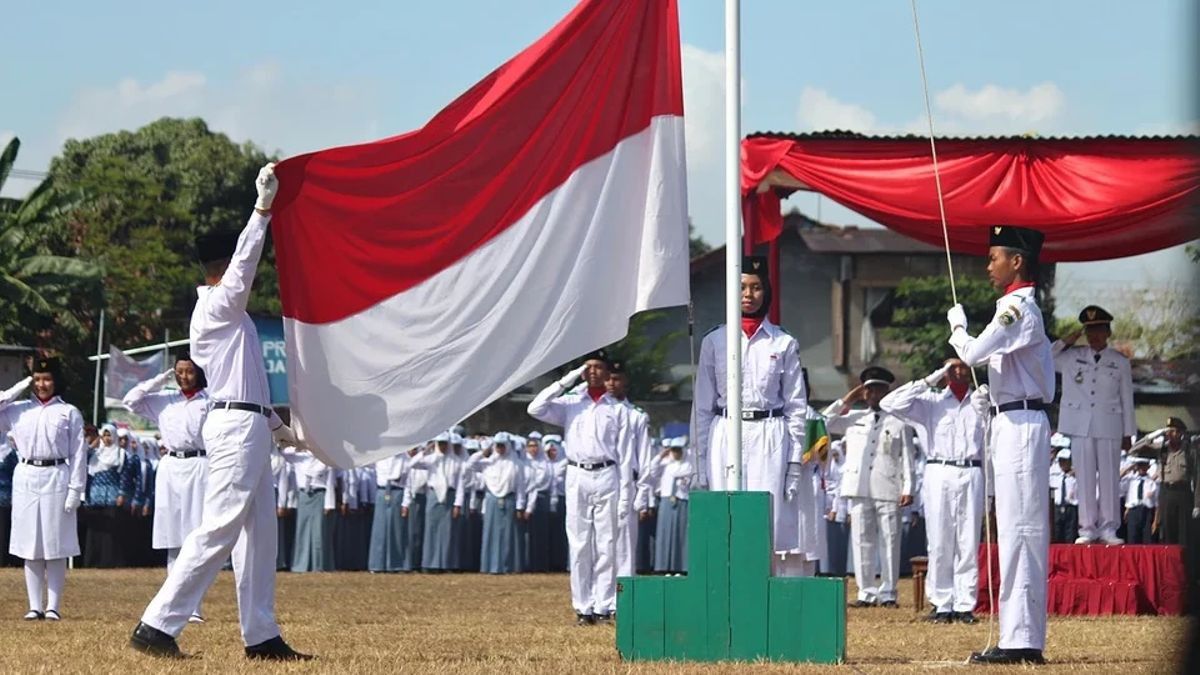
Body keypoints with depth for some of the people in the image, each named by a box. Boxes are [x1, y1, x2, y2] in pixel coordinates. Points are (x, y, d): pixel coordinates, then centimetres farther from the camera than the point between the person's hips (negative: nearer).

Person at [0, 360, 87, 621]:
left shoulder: (69, 413, 3)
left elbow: (78, 454, 0)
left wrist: (76, 490, -7)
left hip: (56, 479, -3)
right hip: (26, 479, 3)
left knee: (56, 548, 0)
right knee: (30, 548, 3)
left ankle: (53, 606, 3)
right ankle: (34, 606, 7)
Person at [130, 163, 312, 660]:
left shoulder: (218, 313, 21)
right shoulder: (219, 306, -8)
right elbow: (244, 261, -22)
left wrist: (275, 424, 30)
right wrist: (263, 207, -23)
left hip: (247, 428, 11)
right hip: (238, 428, -11)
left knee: (259, 533, 9)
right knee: (218, 530, -13)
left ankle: (261, 636, 10)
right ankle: (157, 627, -15)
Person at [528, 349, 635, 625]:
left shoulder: (618, 409, 8)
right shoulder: (570, 404, 12)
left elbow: (625, 454, 4)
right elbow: (535, 409, -3)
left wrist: (626, 494, -3)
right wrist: (565, 382, -3)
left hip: (606, 477, -1)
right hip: (577, 476, 1)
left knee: (606, 545, -2)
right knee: (579, 545, 0)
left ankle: (604, 606, 0)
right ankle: (583, 607, 3)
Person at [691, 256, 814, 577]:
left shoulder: (784, 344, 7)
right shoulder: (714, 342, 9)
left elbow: (797, 406, 7)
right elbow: (702, 406, 9)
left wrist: (795, 461, 0)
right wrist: (700, 464, 4)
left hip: (770, 439, -1)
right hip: (725, 439, 1)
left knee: (773, 523, -7)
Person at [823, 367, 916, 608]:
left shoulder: (899, 423, 9)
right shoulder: (853, 419, 17)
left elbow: (907, 458, 5)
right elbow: (823, 423, 16)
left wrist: (908, 489, -3)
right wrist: (844, 402, 11)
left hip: (888, 489, -3)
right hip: (859, 488, 3)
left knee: (889, 542, -3)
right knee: (862, 541, 2)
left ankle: (887, 593, 1)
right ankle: (866, 592, 6)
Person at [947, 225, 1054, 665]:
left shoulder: (1016, 307, -13)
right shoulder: (1023, 307, 19)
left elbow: (973, 353, -19)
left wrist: (956, 323, -2)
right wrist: (990, 395, 12)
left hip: (1020, 426, -11)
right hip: (1015, 424, 11)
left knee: (1018, 529, -12)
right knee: (1021, 530, 10)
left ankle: (1020, 639, -15)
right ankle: (1023, 637, 12)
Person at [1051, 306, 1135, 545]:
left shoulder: (1120, 362, 6)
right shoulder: (1071, 357, 8)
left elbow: (1127, 399, 8)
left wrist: (1128, 433, 6)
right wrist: (1064, 343, 2)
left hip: (1109, 426, -1)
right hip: (1080, 426, 1)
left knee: (1109, 478, -1)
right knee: (1085, 478, 1)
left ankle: (1108, 528, 4)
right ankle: (1087, 529, 5)